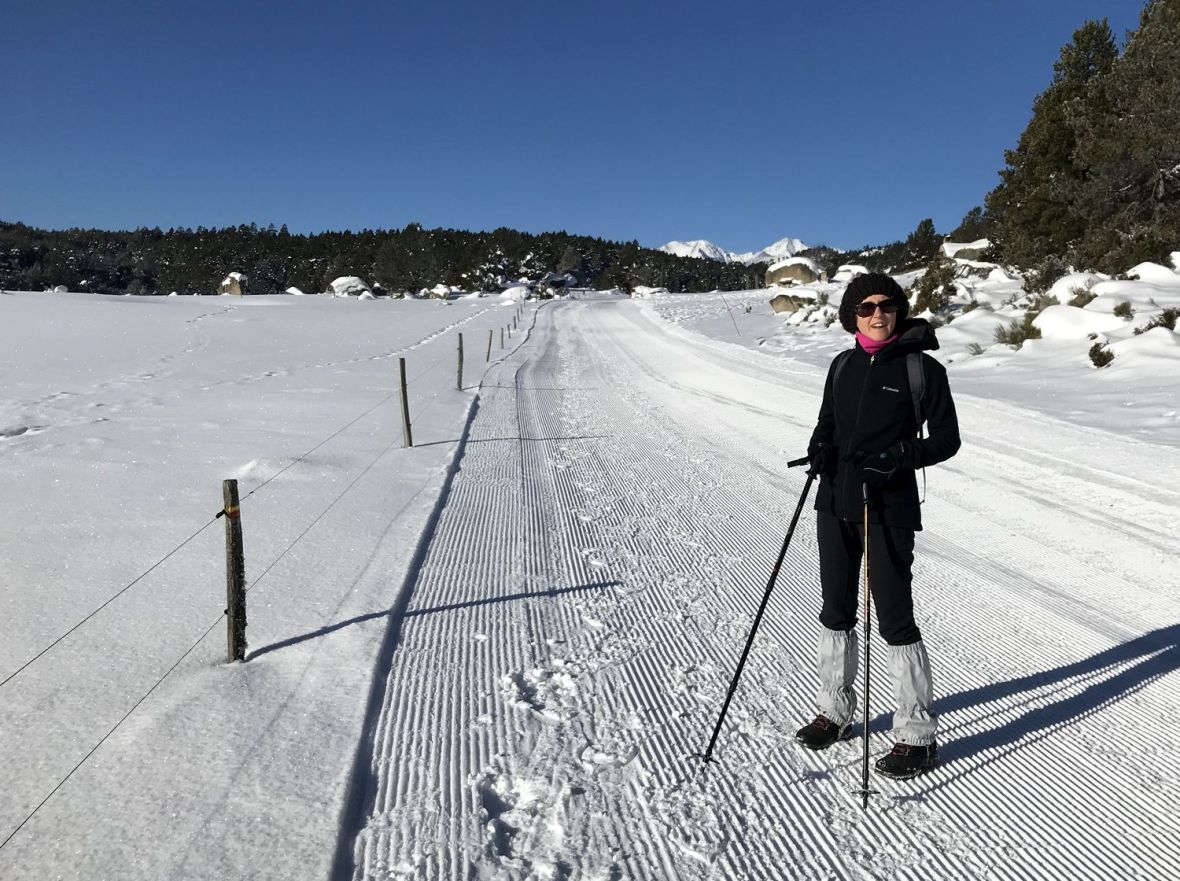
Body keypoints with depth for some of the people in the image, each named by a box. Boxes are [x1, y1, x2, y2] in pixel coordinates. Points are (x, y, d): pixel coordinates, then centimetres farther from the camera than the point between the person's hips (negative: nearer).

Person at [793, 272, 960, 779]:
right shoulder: (843, 365, 10)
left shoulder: (922, 367, -5)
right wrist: (819, 447, -5)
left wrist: (901, 457, -20)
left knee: (894, 618, -2)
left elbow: (946, 438, -4)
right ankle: (836, 711, 31)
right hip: (836, 502, 6)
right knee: (836, 611, 14)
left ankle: (918, 736, 12)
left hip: (889, 508, -5)